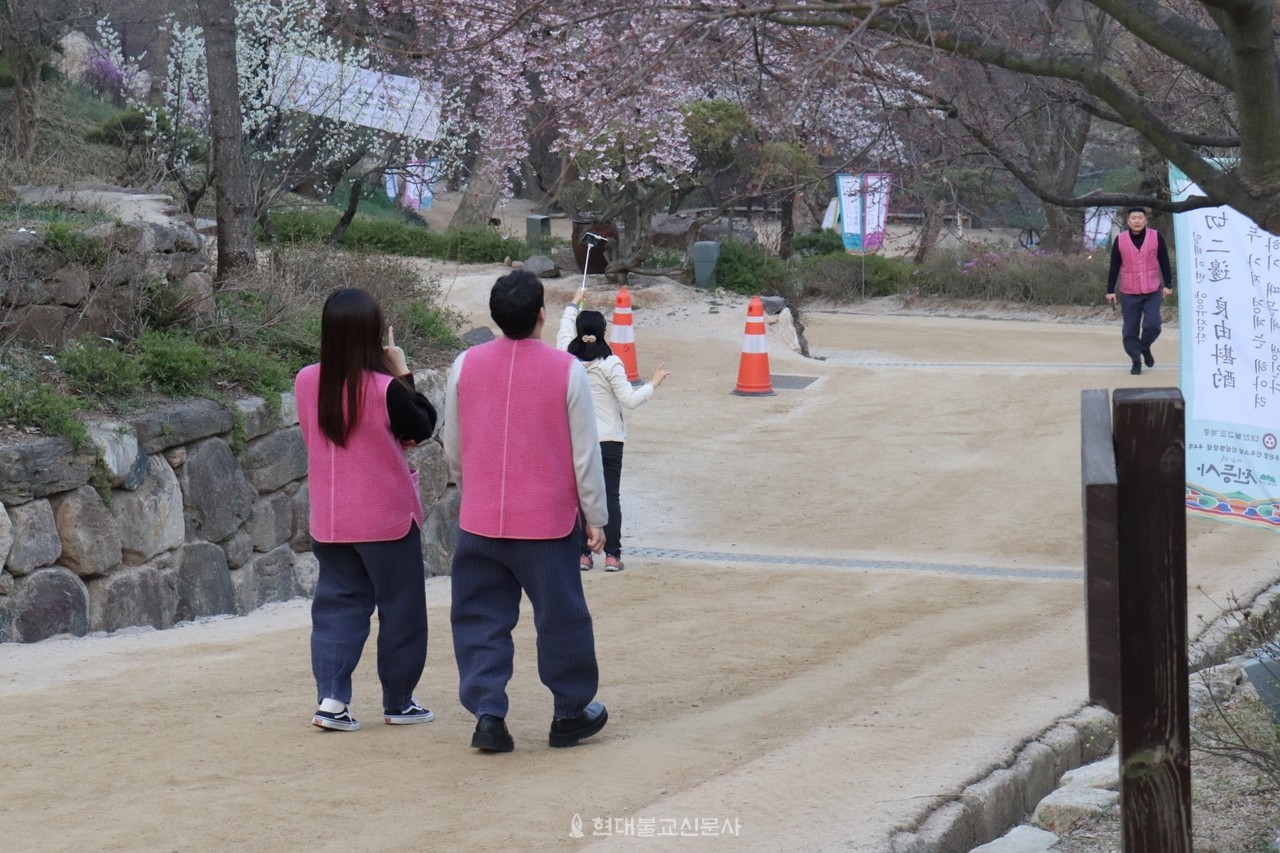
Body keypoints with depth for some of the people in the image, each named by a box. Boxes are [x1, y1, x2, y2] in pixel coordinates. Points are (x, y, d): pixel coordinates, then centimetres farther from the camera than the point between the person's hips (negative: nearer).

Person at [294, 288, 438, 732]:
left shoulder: (306, 382, -3)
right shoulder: (385, 388, -19)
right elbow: (423, 427, -3)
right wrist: (403, 373, 1)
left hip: (328, 520, 4)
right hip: (387, 516, -4)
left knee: (338, 603, 11)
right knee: (401, 608, 10)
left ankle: (331, 697, -2)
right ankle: (398, 702, 18)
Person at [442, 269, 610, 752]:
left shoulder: (466, 366, 0)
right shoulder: (566, 370, -9)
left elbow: (452, 447, 9)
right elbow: (585, 453, -5)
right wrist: (595, 517, 5)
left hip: (480, 520, 2)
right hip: (548, 520, -2)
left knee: (481, 618, 10)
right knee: (560, 617, 11)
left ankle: (487, 713, 1)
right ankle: (571, 714, 22)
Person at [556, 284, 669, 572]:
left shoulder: (567, 359, -2)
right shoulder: (610, 364, -11)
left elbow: (564, 329, 19)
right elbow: (630, 399, -11)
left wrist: (575, 302, 34)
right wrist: (653, 384, 3)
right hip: (608, 439, -2)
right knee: (610, 497, 2)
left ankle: (582, 554, 7)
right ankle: (612, 555, 1)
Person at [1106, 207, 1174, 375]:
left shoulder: (1156, 237, -2)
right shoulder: (1120, 240, -1)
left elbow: (1164, 262, 3)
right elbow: (1114, 267, 3)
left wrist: (1168, 285, 1)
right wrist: (1110, 290, 1)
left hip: (1153, 292, -1)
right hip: (1129, 294, 1)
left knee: (1152, 325, -12)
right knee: (1130, 330, 1)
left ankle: (1145, 348, 18)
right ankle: (1136, 361, 16)